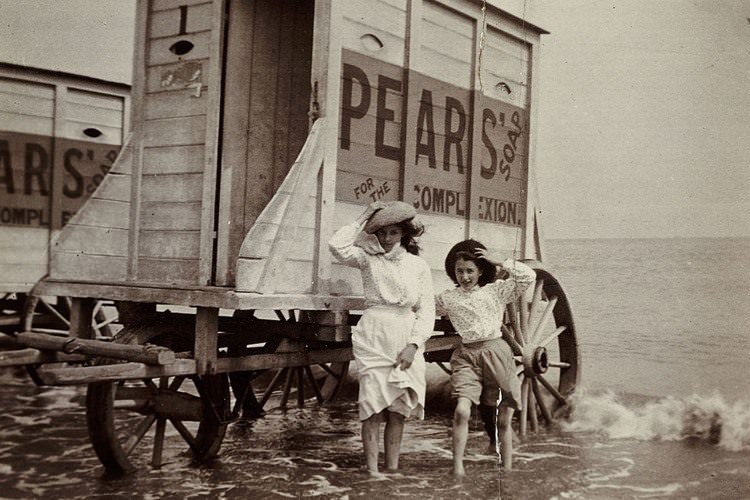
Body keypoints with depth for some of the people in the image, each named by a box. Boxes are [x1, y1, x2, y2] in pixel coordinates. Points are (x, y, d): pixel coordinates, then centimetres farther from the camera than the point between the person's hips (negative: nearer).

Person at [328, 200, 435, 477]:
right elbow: (337, 246, -13)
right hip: (372, 338, -2)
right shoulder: (368, 259, 6)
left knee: (398, 409, 4)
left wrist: (414, 345, -8)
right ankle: (372, 469, 0)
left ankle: (392, 469, 12)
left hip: (406, 342, 2)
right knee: (374, 406, -6)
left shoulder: (418, 265, 8)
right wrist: (362, 220, -3)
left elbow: (427, 310, 4)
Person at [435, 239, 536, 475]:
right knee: (461, 411, -20)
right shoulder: (447, 299, 11)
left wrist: (498, 262, -3)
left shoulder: (496, 290, 7)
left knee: (504, 420, 5)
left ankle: (507, 470, 18)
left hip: (496, 351, 0)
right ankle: (457, 468, -12)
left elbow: (529, 276, -1)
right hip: (466, 355, 0)